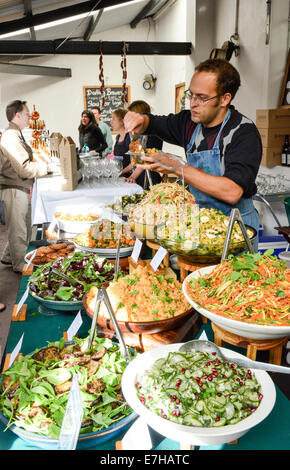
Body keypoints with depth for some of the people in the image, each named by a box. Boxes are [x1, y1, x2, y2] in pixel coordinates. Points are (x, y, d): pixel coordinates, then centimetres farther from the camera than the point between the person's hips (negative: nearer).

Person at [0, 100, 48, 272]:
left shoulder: (16, 135, 15)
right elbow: (25, 169, -24)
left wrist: (38, 163, 5)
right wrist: (44, 166, -12)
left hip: (22, 189, 10)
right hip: (14, 190, -10)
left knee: (24, 227, 19)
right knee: (18, 230, 2)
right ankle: (20, 265, 16)